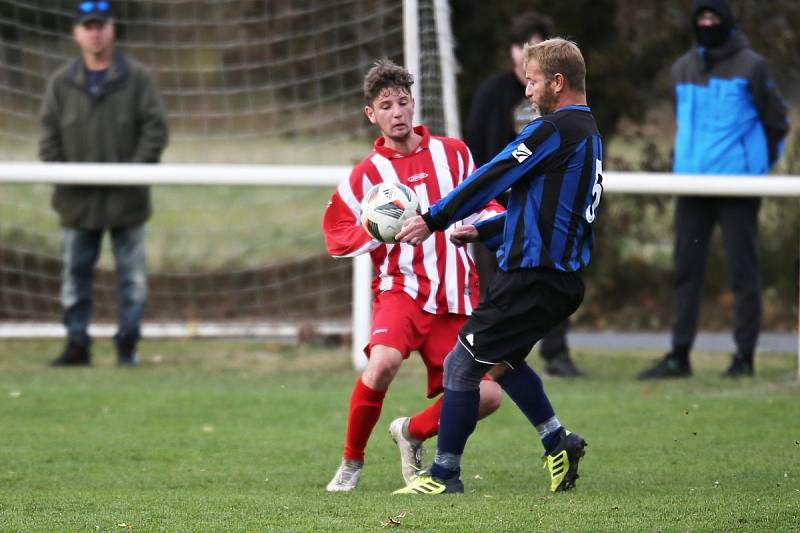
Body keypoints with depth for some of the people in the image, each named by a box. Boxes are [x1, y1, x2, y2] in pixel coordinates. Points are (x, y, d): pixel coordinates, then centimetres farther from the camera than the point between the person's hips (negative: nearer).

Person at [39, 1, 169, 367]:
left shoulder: (136, 78, 0)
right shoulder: (61, 83, 5)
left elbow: (155, 129, -2)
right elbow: (49, 135, 6)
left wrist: (137, 170, -13)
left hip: (126, 200, -2)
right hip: (77, 201, 2)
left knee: (131, 275, 4)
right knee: (75, 272, 5)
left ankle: (127, 343, 12)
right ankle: (76, 343, 12)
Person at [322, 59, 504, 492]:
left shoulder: (453, 152, 10)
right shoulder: (367, 173, 3)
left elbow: (483, 205, 20)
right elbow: (338, 236, 5)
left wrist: (485, 221, -3)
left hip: (456, 297, 3)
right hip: (402, 288, -3)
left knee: (488, 396, -8)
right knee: (383, 362, -32)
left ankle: (412, 432, 21)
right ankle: (351, 462, -11)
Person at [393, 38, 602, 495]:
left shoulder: (555, 130, -14)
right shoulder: (589, 135, 17)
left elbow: (493, 178, -13)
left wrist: (434, 220, -6)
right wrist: (481, 231, 22)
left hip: (532, 277, -10)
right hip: (565, 280, 10)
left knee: (462, 364, -4)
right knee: (501, 359, 27)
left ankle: (445, 474, 0)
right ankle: (559, 442, 22)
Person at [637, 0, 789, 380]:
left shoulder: (750, 67, -3)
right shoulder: (682, 70, 13)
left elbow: (776, 121, 3)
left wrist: (758, 164, 6)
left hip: (738, 184, -5)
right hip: (692, 183, 5)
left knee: (742, 269, -2)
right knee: (686, 269, 5)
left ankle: (744, 356, 0)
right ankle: (679, 356, 8)